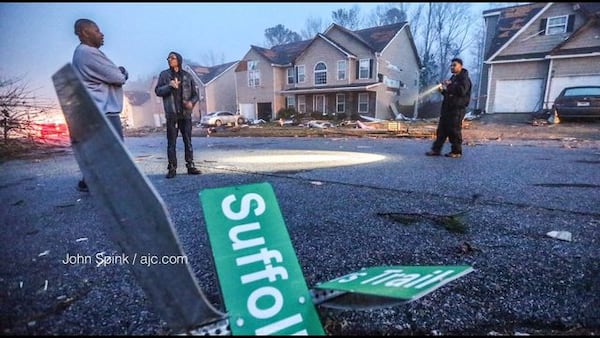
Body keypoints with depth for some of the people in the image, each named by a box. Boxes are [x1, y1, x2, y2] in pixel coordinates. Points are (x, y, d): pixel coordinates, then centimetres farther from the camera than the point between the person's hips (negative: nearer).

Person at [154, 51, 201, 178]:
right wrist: (169, 86, -15)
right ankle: (172, 168, 4)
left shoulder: (187, 75, 10)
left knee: (188, 141, 5)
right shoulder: (164, 75, 8)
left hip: (186, 113, 1)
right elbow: (157, 91, 2)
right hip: (171, 114, -1)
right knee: (171, 142, 0)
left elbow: (195, 93, 10)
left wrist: (192, 102, -10)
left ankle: (190, 165, 11)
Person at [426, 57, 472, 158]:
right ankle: (436, 149, 7)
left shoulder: (464, 78, -5)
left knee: (454, 130, -6)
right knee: (442, 129, 5)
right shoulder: (452, 78, 24)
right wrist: (443, 90, 10)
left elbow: (462, 91, -21)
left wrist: (449, 86, -17)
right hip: (447, 107, 9)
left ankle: (456, 151, 3)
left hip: (457, 108, -9)